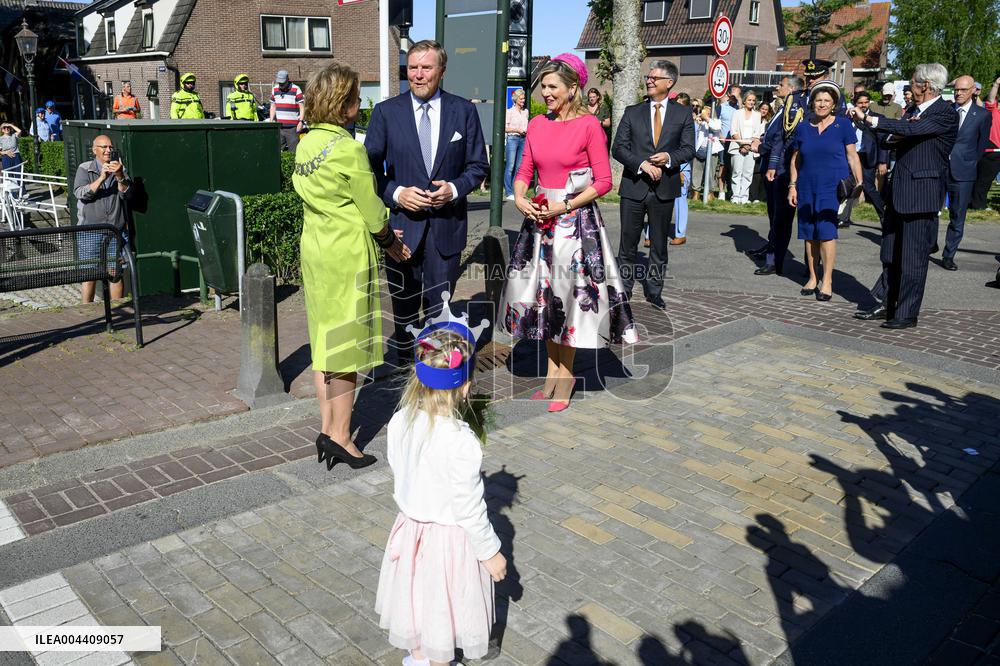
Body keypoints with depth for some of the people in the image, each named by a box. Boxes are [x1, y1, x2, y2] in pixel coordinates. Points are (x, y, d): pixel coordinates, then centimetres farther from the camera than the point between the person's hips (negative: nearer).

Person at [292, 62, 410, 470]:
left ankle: (327, 427, 21)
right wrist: (392, 243, 6)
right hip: (348, 255, -8)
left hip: (313, 249, 8)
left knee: (324, 340, 13)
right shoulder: (348, 149, -17)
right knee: (348, 344, 1)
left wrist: (380, 235, 13)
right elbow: (372, 211, -12)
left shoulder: (307, 144, 7)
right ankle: (340, 435, 8)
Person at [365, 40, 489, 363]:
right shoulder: (386, 111, 0)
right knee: (403, 307, 12)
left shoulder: (464, 111, 2)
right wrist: (396, 194, -15)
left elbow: (478, 165, 5)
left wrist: (455, 189, -13)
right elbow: (371, 168, 1)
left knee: (440, 308, 9)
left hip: (447, 225, 0)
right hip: (402, 224, 0)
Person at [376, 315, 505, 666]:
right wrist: (490, 552, -8)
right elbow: (469, 508, -23)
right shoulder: (461, 442, -32)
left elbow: (399, 477, 1)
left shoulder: (399, 422, -14)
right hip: (449, 537, -6)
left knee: (418, 595, 27)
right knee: (443, 607, 17)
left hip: (411, 523, 6)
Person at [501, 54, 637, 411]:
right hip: (540, 219, 5)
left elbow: (603, 181, -10)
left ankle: (565, 373, 18)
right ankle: (552, 370, 25)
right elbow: (524, 171, 10)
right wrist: (520, 198, -10)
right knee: (544, 296, 11)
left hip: (577, 221, -5)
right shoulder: (537, 124, 7)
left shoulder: (589, 125, -8)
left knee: (568, 297, 3)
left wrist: (564, 206, -16)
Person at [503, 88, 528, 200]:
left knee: (519, 167, 4)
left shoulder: (525, 111, 15)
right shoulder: (510, 111, -1)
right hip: (512, 139, -5)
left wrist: (526, 131, 4)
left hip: (523, 139, 5)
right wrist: (517, 130, -13)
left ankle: (515, 191, 9)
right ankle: (509, 193, -5)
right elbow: (505, 128, -4)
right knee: (510, 166, -7)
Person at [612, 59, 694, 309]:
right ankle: (623, 291, 15)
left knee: (659, 244, 11)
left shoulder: (683, 114, 5)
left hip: (664, 188, 0)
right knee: (628, 243, 4)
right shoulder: (632, 112, 5)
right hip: (634, 186, 0)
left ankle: (654, 291, 23)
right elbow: (618, 148, -3)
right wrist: (642, 164, -17)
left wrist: (669, 157, -19)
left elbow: (688, 149, 1)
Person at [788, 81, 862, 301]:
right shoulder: (803, 128, 8)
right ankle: (813, 278, 16)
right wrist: (792, 185, 8)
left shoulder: (843, 125, 2)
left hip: (833, 188, -3)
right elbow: (795, 159, 14)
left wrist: (859, 184, -3)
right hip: (807, 189, 3)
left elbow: (852, 157, 2)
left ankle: (827, 281, -4)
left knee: (826, 232, -11)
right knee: (809, 235, 5)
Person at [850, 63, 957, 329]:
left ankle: (907, 314, 5)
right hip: (899, 191, 8)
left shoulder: (946, 113, -11)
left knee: (913, 257, -2)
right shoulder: (912, 111, 14)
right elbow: (894, 139, 14)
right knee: (891, 255, 13)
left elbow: (910, 130, -25)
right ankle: (885, 305, 22)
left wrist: (868, 118, -23)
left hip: (921, 193, -8)